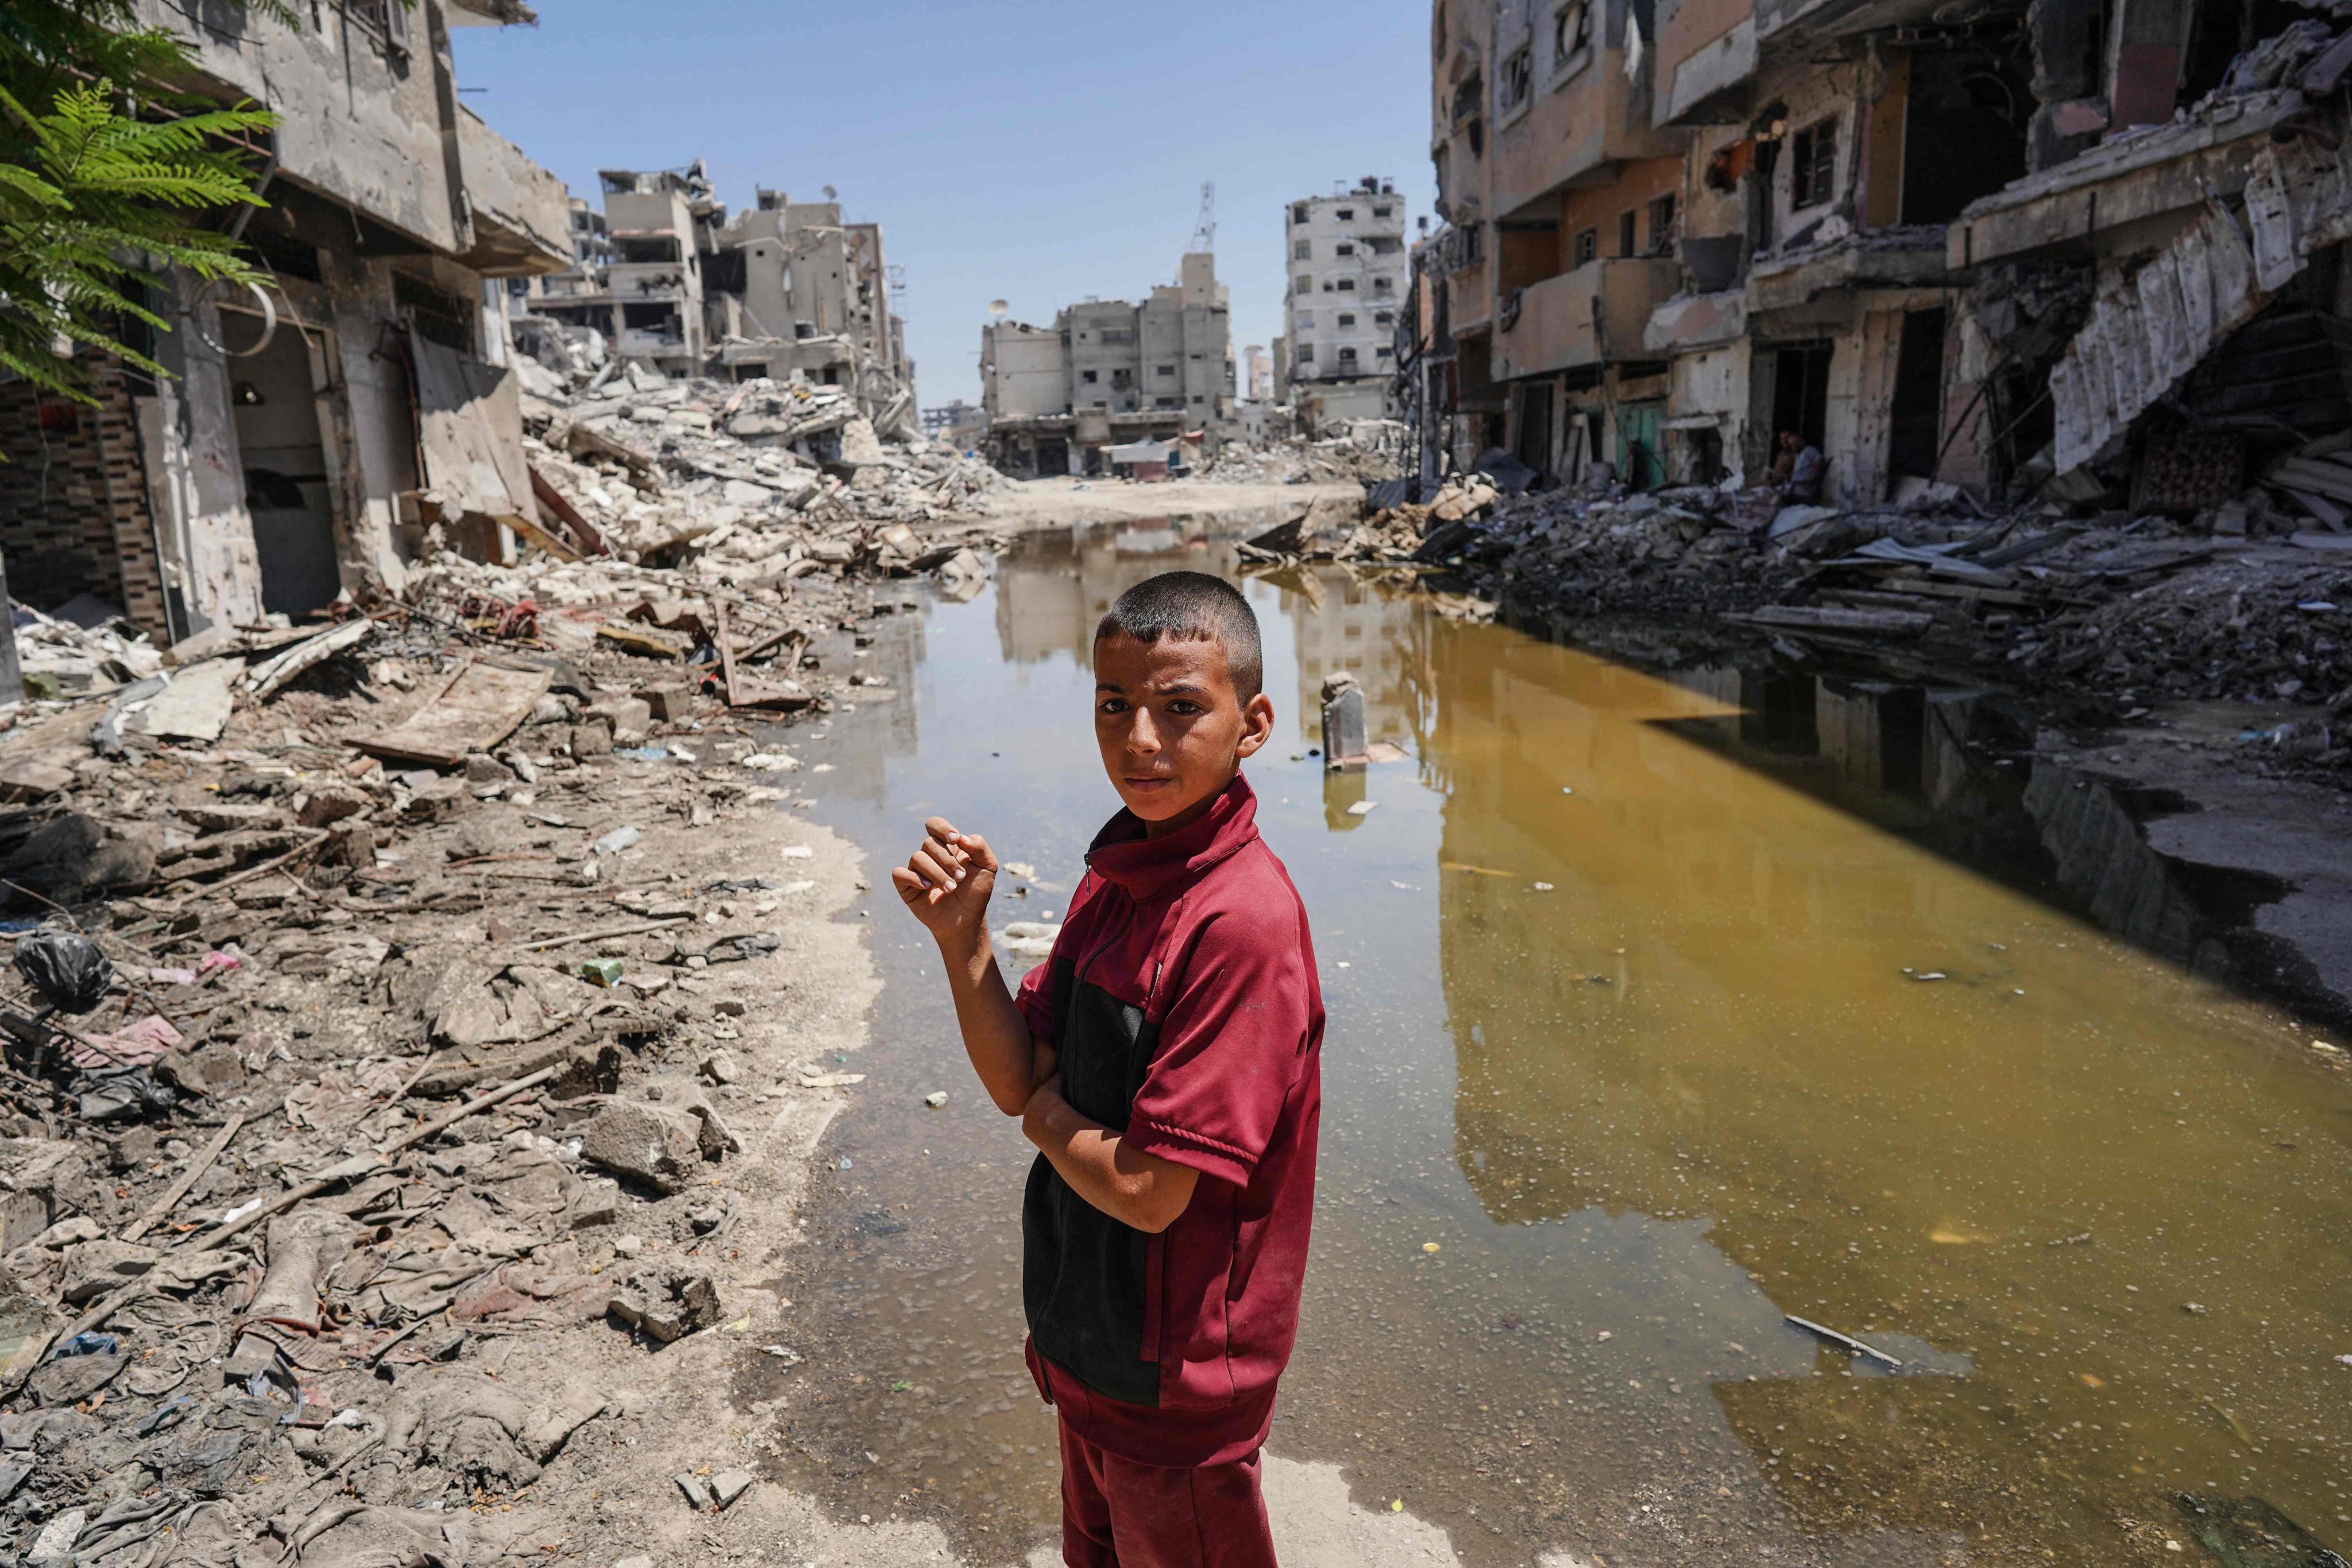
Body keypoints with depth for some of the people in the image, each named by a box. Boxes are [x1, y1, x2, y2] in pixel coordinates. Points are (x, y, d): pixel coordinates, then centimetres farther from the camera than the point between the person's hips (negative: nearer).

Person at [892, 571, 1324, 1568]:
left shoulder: (1243, 919, -29)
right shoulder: (1114, 875, -2)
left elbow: (1149, 1192, -29)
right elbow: (1018, 1083, -2)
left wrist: (1049, 1119, -10)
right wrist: (962, 935, -16)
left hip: (1174, 1368, -8)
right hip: (1089, 1335, 8)